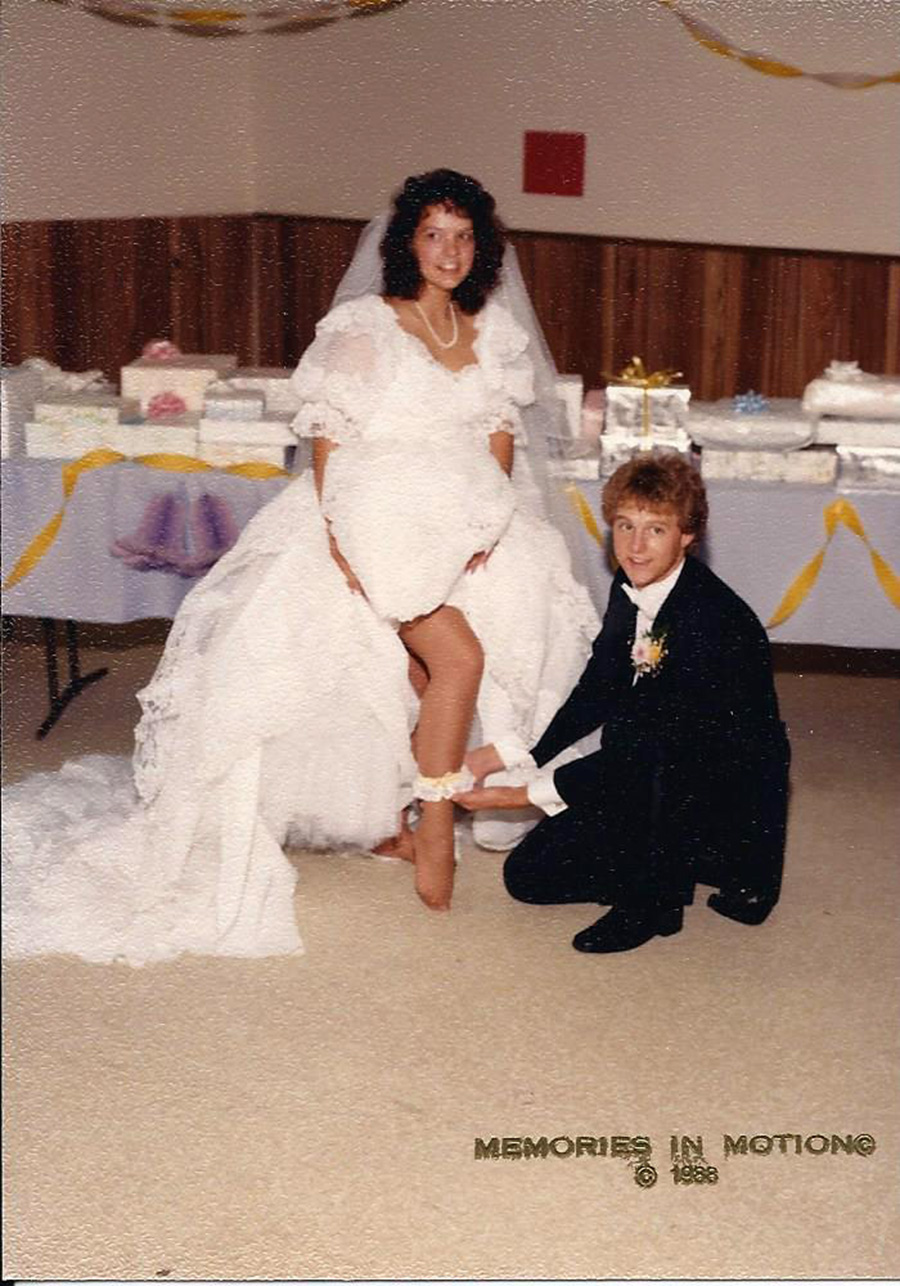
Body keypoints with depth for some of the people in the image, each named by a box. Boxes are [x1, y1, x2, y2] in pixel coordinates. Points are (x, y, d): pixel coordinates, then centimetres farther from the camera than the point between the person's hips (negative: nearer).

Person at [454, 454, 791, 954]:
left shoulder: (712, 618, -27)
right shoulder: (628, 592, -1)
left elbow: (659, 744, -28)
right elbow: (593, 696, 7)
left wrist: (530, 792, -25)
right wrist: (505, 755, -4)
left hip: (735, 813, -8)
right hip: (665, 795, 8)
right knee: (527, 875, 3)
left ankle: (655, 897, -14)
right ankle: (674, 867, 12)